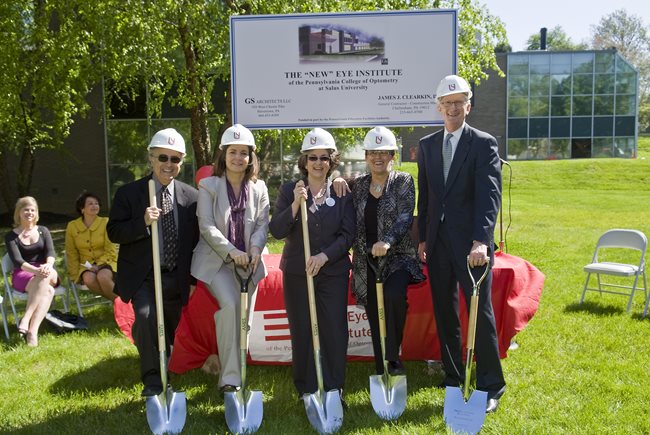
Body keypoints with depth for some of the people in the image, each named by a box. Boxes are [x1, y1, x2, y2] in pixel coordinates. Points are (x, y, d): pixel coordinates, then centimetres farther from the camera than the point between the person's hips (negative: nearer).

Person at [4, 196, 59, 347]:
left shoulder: (43, 231, 14)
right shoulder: (11, 236, 5)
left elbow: (50, 251, -2)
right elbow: (17, 260, -11)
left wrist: (48, 265, -28)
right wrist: (35, 270, -31)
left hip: (46, 272, 3)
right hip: (22, 275, -2)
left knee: (45, 279, -38)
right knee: (47, 290, -37)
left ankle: (26, 320, -43)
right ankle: (32, 332, -45)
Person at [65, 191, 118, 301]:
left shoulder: (105, 222, -2)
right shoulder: (72, 226, 3)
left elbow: (110, 251, -2)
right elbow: (71, 253, 9)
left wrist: (98, 265, -16)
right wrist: (76, 273, -2)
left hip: (105, 262, -1)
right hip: (85, 265, 2)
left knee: (102, 276, -35)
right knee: (89, 279, -33)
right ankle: (115, 300, -19)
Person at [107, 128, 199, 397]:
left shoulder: (191, 197, 3)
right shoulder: (129, 193, -3)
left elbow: (196, 238, 9)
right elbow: (114, 233, -5)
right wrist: (143, 222, -23)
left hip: (176, 278, 3)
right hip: (142, 276, -3)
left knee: (167, 332, 12)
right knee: (146, 317, -26)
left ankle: (162, 379, 34)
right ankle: (152, 379, -10)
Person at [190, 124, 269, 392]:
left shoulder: (259, 188, 7)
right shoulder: (208, 186, -2)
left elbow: (262, 224, 2)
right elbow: (207, 226, -10)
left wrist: (255, 248, -18)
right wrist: (231, 252, -22)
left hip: (247, 261, 4)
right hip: (217, 260, -4)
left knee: (242, 315, 4)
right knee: (230, 305, -23)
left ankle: (220, 362, 27)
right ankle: (230, 377, -16)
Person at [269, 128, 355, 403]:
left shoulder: (342, 193, 3)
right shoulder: (289, 191, 3)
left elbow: (348, 234, -1)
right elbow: (276, 231, -6)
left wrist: (324, 256, -14)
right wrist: (295, 205, -19)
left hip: (333, 272, 0)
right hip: (297, 274, 0)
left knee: (335, 331, -1)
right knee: (302, 332, 6)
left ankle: (334, 389, 13)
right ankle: (306, 390, 20)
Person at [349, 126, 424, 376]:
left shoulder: (403, 181, 1)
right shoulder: (358, 185, 11)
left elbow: (406, 216, -11)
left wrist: (387, 241, -29)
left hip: (397, 256, -3)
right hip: (366, 262, 4)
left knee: (394, 295, -31)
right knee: (375, 319, 3)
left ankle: (393, 356, -13)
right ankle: (382, 372, 15)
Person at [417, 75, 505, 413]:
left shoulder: (484, 144, -5)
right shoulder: (427, 145, 9)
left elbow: (489, 195, -16)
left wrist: (481, 241, -27)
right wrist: (422, 238, 10)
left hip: (471, 244, -4)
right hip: (437, 242, 5)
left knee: (480, 313, 1)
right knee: (445, 313, 12)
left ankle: (490, 386, 15)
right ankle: (453, 379, 25)